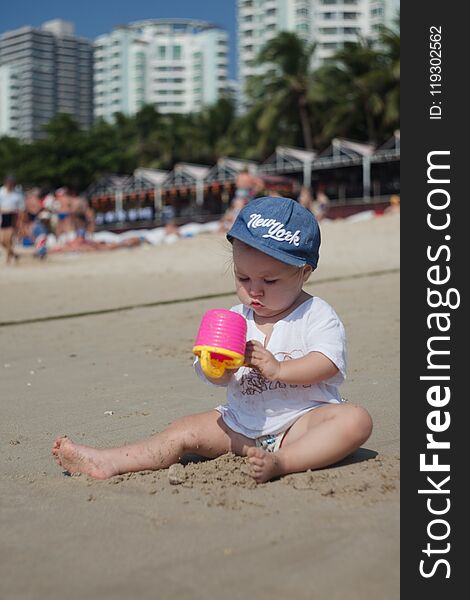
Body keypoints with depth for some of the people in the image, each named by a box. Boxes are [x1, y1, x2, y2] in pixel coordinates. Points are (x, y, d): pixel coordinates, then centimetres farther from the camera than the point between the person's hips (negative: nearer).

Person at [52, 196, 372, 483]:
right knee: (187, 431, -8)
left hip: (302, 418, -4)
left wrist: (277, 368, -30)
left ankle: (281, 462, -47)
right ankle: (107, 462, -14)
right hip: (242, 422, 4)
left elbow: (327, 363, -19)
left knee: (355, 419, -31)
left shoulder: (317, 315, -5)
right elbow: (219, 378, 3)